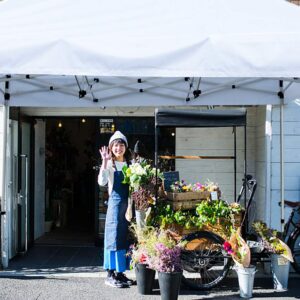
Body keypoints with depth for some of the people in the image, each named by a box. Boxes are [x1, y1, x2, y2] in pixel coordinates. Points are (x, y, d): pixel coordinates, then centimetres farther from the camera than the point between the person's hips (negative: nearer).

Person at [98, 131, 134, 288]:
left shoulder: (129, 164, 11)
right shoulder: (109, 164, -2)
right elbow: (102, 182, -18)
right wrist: (105, 161, -22)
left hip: (128, 202, 5)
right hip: (115, 202, -5)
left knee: (125, 237, 9)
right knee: (114, 236, -5)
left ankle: (120, 272, 19)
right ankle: (110, 274, 1)